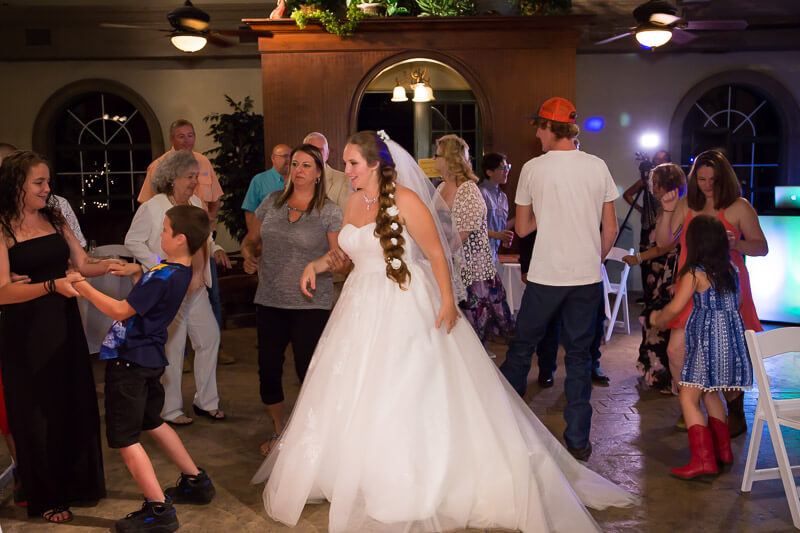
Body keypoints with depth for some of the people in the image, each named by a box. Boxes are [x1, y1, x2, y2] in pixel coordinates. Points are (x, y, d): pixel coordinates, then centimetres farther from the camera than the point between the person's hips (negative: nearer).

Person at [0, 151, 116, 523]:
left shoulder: (55, 219, 8)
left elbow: (82, 265, 9)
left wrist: (114, 264, -9)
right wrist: (52, 286, -30)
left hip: (63, 324, 5)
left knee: (74, 404, 12)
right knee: (37, 412, 8)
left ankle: (77, 482, 33)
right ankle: (45, 497, 27)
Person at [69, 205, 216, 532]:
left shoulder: (164, 277, -25)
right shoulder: (181, 270, 4)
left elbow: (121, 311, -23)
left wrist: (83, 287, -15)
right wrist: (135, 272, 15)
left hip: (129, 361, -10)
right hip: (150, 358, 10)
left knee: (125, 439, -1)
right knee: (151, 422, 25)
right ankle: (196, 482, 33)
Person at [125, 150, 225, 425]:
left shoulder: (196, 203, 9)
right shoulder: (152, 208, -10)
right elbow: (133, 241, -8)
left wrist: (215, 248, 3)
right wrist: (161, 268, -16)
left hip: (196, 287, 7)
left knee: (210, 337, 10)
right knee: (172, 348, 2)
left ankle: (205, 401, 26)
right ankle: (170, 410, 17)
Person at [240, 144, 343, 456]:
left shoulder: (329, 212, -3)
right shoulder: (272, 201, 9)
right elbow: (251, 239, 18)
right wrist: (249, 255, -2)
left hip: (311, 304, -4)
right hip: (269, 300, 4)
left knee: (308, 371, -2)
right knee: (268, 369, 8)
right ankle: (279, 430, 32)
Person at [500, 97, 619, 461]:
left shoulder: (533, 168, -4)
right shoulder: (598, 167, 3)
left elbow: (522, 228, 3)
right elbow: (610, 230, 6)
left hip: (546, 277, -2)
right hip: (588, 277, 3)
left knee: (521, 348, 13)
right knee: (579, 355, 11)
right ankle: (578, 439, 14)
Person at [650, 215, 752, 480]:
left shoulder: (695, 274, -10)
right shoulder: (731, 270, 8)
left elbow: (675, 308, -14)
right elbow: (738, 301, 19)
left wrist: (657, 318, 5)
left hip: (707, 340, -8)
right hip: (732, 337, 8)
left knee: (688, 398, -6)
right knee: (710, 394, 22)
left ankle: (703, 459, -11)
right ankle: (722, 450, 30)